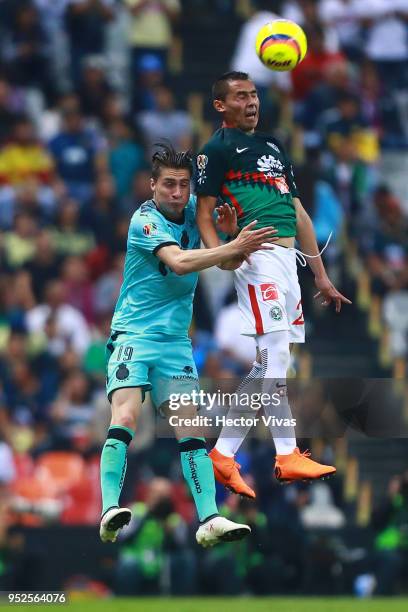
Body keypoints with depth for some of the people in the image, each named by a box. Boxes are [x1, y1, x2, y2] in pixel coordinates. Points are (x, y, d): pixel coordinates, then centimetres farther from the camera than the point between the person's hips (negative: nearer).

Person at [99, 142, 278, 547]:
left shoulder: (194, 211, 6)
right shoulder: (144, 221, -12)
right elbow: (179, 262, -27)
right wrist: (233, 249, -31)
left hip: (176, 341, 6)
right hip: (133, 335, -6)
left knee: (190, 430, -3)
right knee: (125, 416, -23)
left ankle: (209, 520, -11)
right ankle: (110, 511, -30)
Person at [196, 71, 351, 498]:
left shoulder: (273, 147, 25)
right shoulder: (217, 149, 1)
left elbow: (298, 214, 26)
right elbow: (203, 214, -4)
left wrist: (321, 276, 23)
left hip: (288, 261, 8)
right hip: (258, 256, -8)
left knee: (267, 364, 7)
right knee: (275, 352, -15)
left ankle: (223, 454, 10)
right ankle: (287, 456, -17)